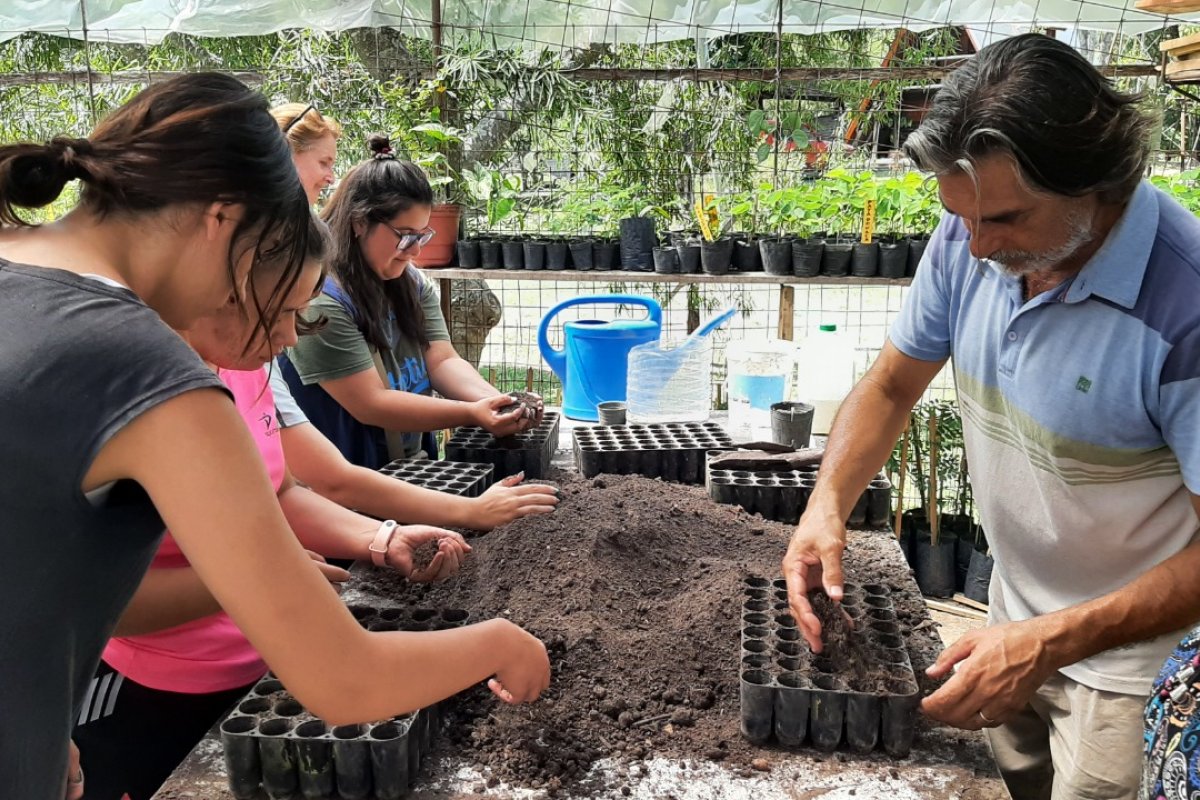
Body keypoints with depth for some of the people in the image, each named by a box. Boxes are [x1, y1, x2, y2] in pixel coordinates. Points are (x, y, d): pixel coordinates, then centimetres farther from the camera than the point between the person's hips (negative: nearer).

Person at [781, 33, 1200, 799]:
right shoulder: (971, 238, -15)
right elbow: (890, 388, -4)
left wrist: (1052, 644, -33)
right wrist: (827, 505, -20)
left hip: (1132, 642, -5)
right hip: (1016, 609, 5)